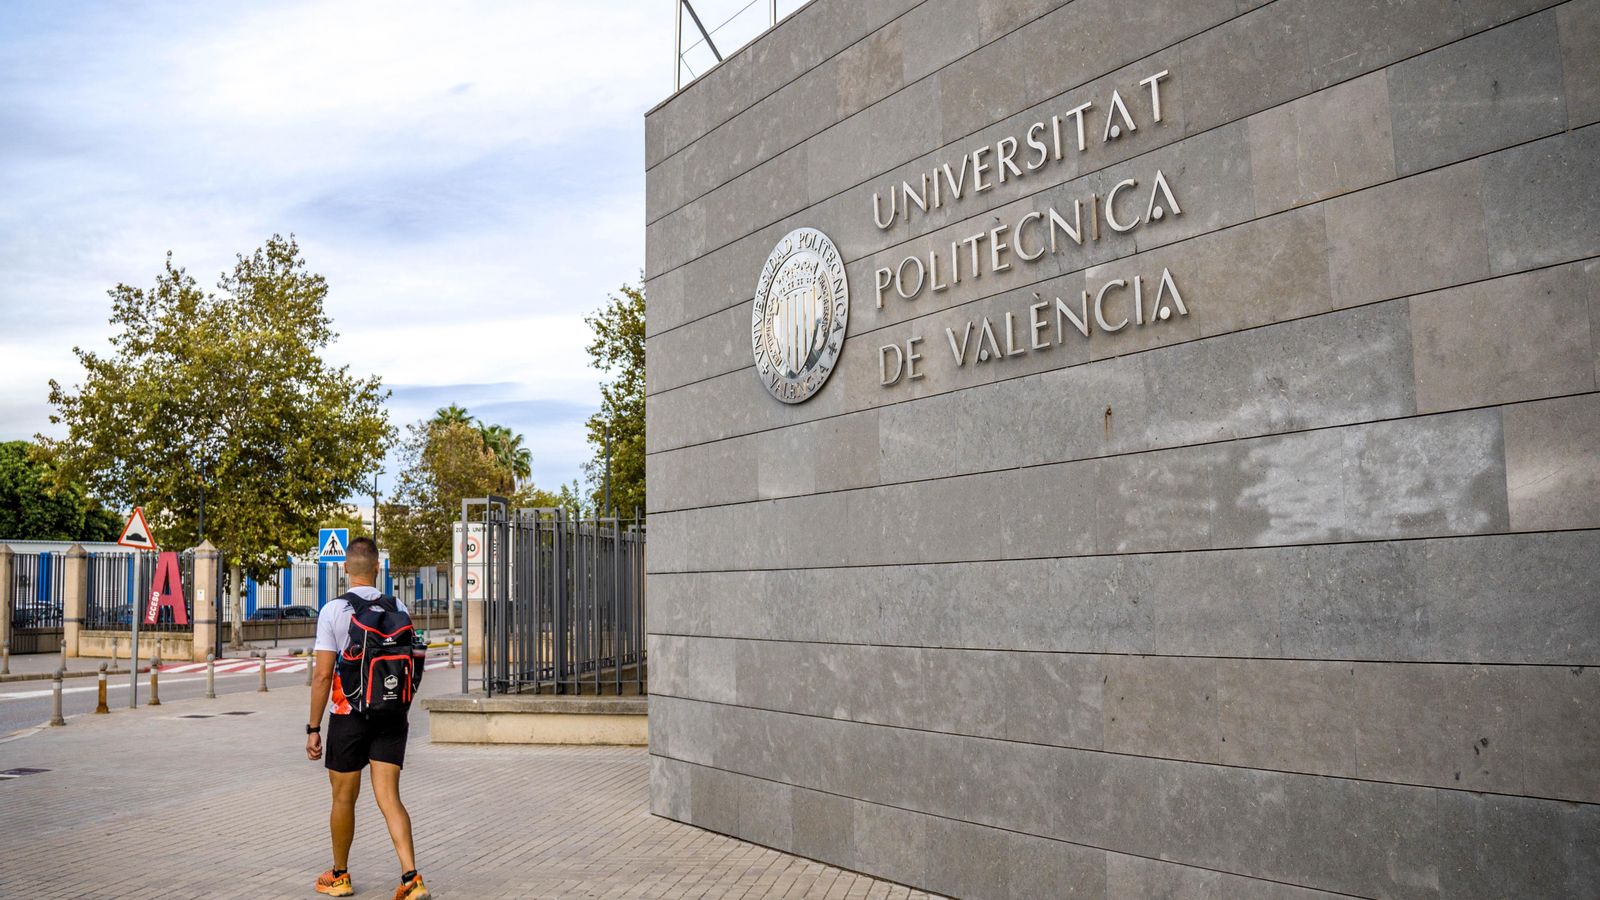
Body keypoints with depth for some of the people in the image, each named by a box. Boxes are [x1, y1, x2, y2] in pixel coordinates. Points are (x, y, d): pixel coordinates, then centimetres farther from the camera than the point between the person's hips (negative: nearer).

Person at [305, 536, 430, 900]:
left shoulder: (332, 611, -8)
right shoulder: (397, 608, 3)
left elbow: (322, 675, -9)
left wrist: (313, 728, -3)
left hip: (349, 716, -3)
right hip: (391, 716, 3)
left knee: (344, 799, 13)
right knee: (389, 797, 2)